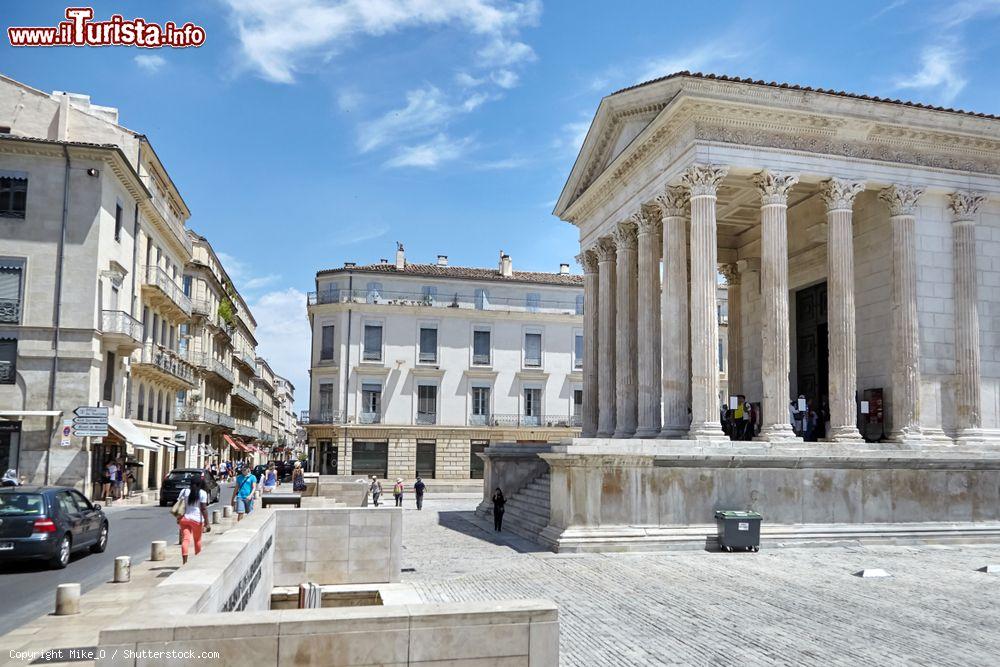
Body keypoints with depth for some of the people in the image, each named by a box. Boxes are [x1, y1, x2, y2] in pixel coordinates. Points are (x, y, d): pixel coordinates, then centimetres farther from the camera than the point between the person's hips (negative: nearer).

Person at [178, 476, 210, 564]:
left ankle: (184, 561, -20)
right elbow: (204, 509, -10)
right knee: (197, 540, 15)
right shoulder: (203, 493, -4)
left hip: (184, 518, 2)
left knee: (185, 539, -5)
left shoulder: (184, 491, 6)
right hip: (197, 519, -2)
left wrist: (178, 518, 16)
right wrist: (207, 523, -9)